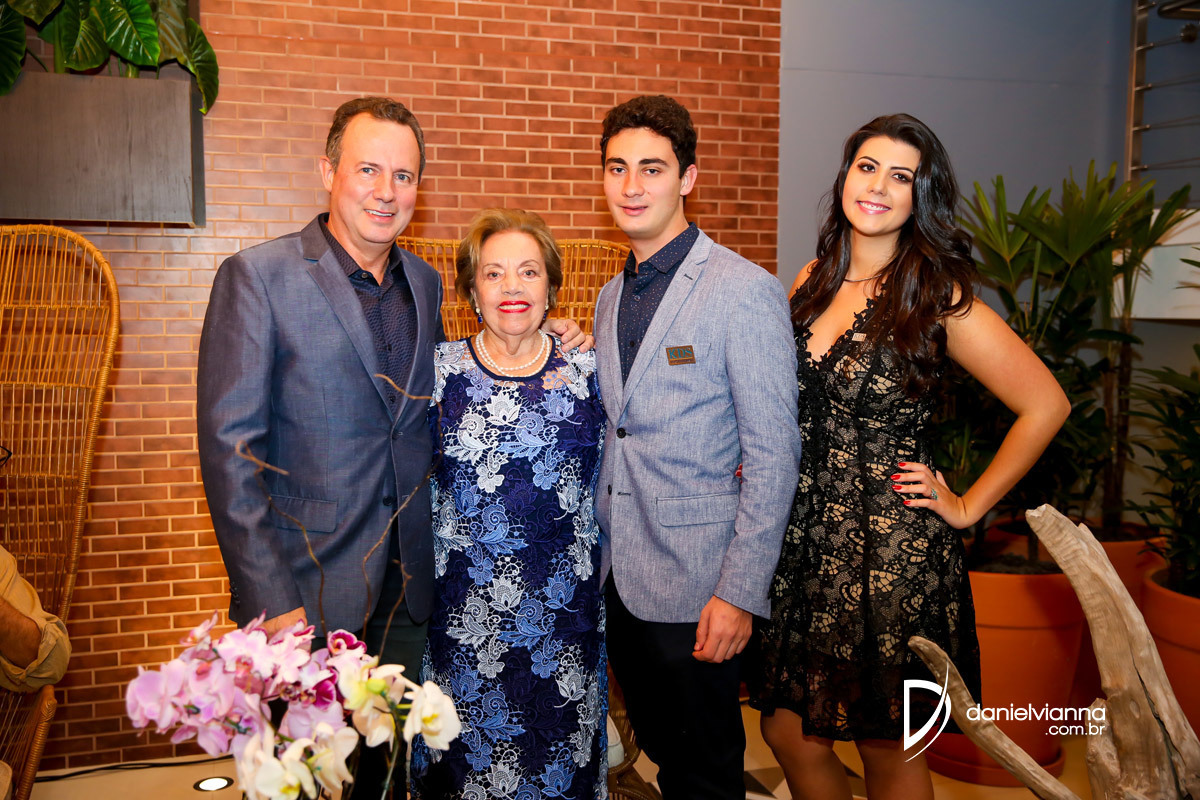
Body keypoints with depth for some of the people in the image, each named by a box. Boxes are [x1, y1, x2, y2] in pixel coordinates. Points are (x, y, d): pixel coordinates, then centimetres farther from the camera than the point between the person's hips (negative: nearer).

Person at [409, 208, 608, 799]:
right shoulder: (440, 369, -2)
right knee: (465, 752, 11)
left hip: (562, 608, 1)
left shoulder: (587, 372, 0)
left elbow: (605, 485, 7)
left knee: (560, 753, 13)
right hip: (465, 608, 0)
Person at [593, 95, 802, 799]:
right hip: (620, 578, 7)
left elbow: (774, 454, -15)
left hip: (697, 586, -6)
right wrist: (597, 549, 12)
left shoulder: (745, 291, -13)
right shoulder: (612, 297, 11)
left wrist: (739, 591, -18)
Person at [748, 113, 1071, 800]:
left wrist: (969, 506, -5)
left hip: (892, 547, -5)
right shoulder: (814, 281, 6)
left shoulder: (939, 298, -9)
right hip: (802, 535, 5)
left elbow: (1046, 405, -7)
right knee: (788, 731, 12)